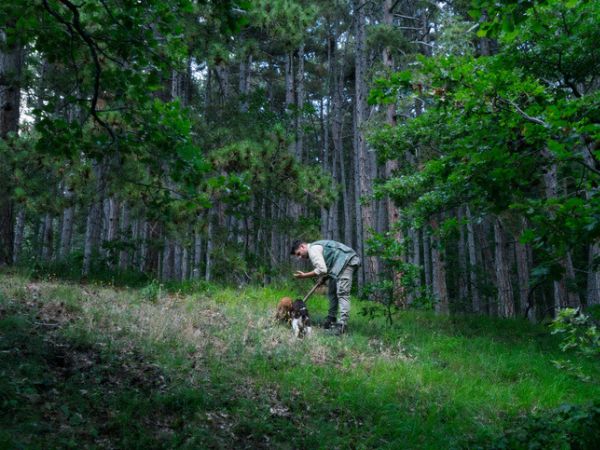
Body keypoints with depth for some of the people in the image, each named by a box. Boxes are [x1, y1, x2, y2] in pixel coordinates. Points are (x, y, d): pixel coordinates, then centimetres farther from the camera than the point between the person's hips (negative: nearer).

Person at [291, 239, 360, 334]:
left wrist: (304, 275, -12)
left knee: (342, 293, -18)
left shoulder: (313, 249, -11)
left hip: (346, 261, -11)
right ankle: (331, 320, 21)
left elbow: (322, 270, -20)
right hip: (341, 264, 11)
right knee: (332, 292, 14)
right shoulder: (316, 247, 21)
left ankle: (343, 324, -26)